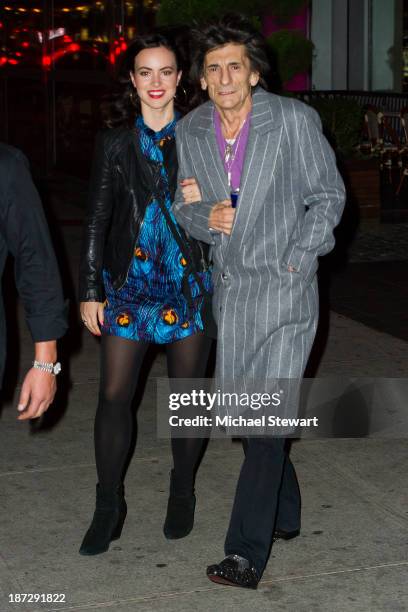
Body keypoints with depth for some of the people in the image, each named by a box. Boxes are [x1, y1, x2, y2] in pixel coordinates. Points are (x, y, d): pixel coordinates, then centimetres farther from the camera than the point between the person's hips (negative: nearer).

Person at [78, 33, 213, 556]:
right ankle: (109, 506, 13)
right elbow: (97, 220, 5)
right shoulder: (115, 143, 4)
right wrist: (90, 290, 2)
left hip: (189, 284, 0)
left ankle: (182, 495, 27)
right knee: (114, 396, -1)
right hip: (129, 284, 1)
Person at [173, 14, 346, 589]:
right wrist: (205, 217, -8)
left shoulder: (294, 119, -8)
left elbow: (328, 194, 0)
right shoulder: (190, 131, 4)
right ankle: (285, 514, 34)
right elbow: (184, 205, 15)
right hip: (230, 286, 5)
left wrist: (300, 257, -9)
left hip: (284, 287, -5)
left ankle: (247, 553, -7)